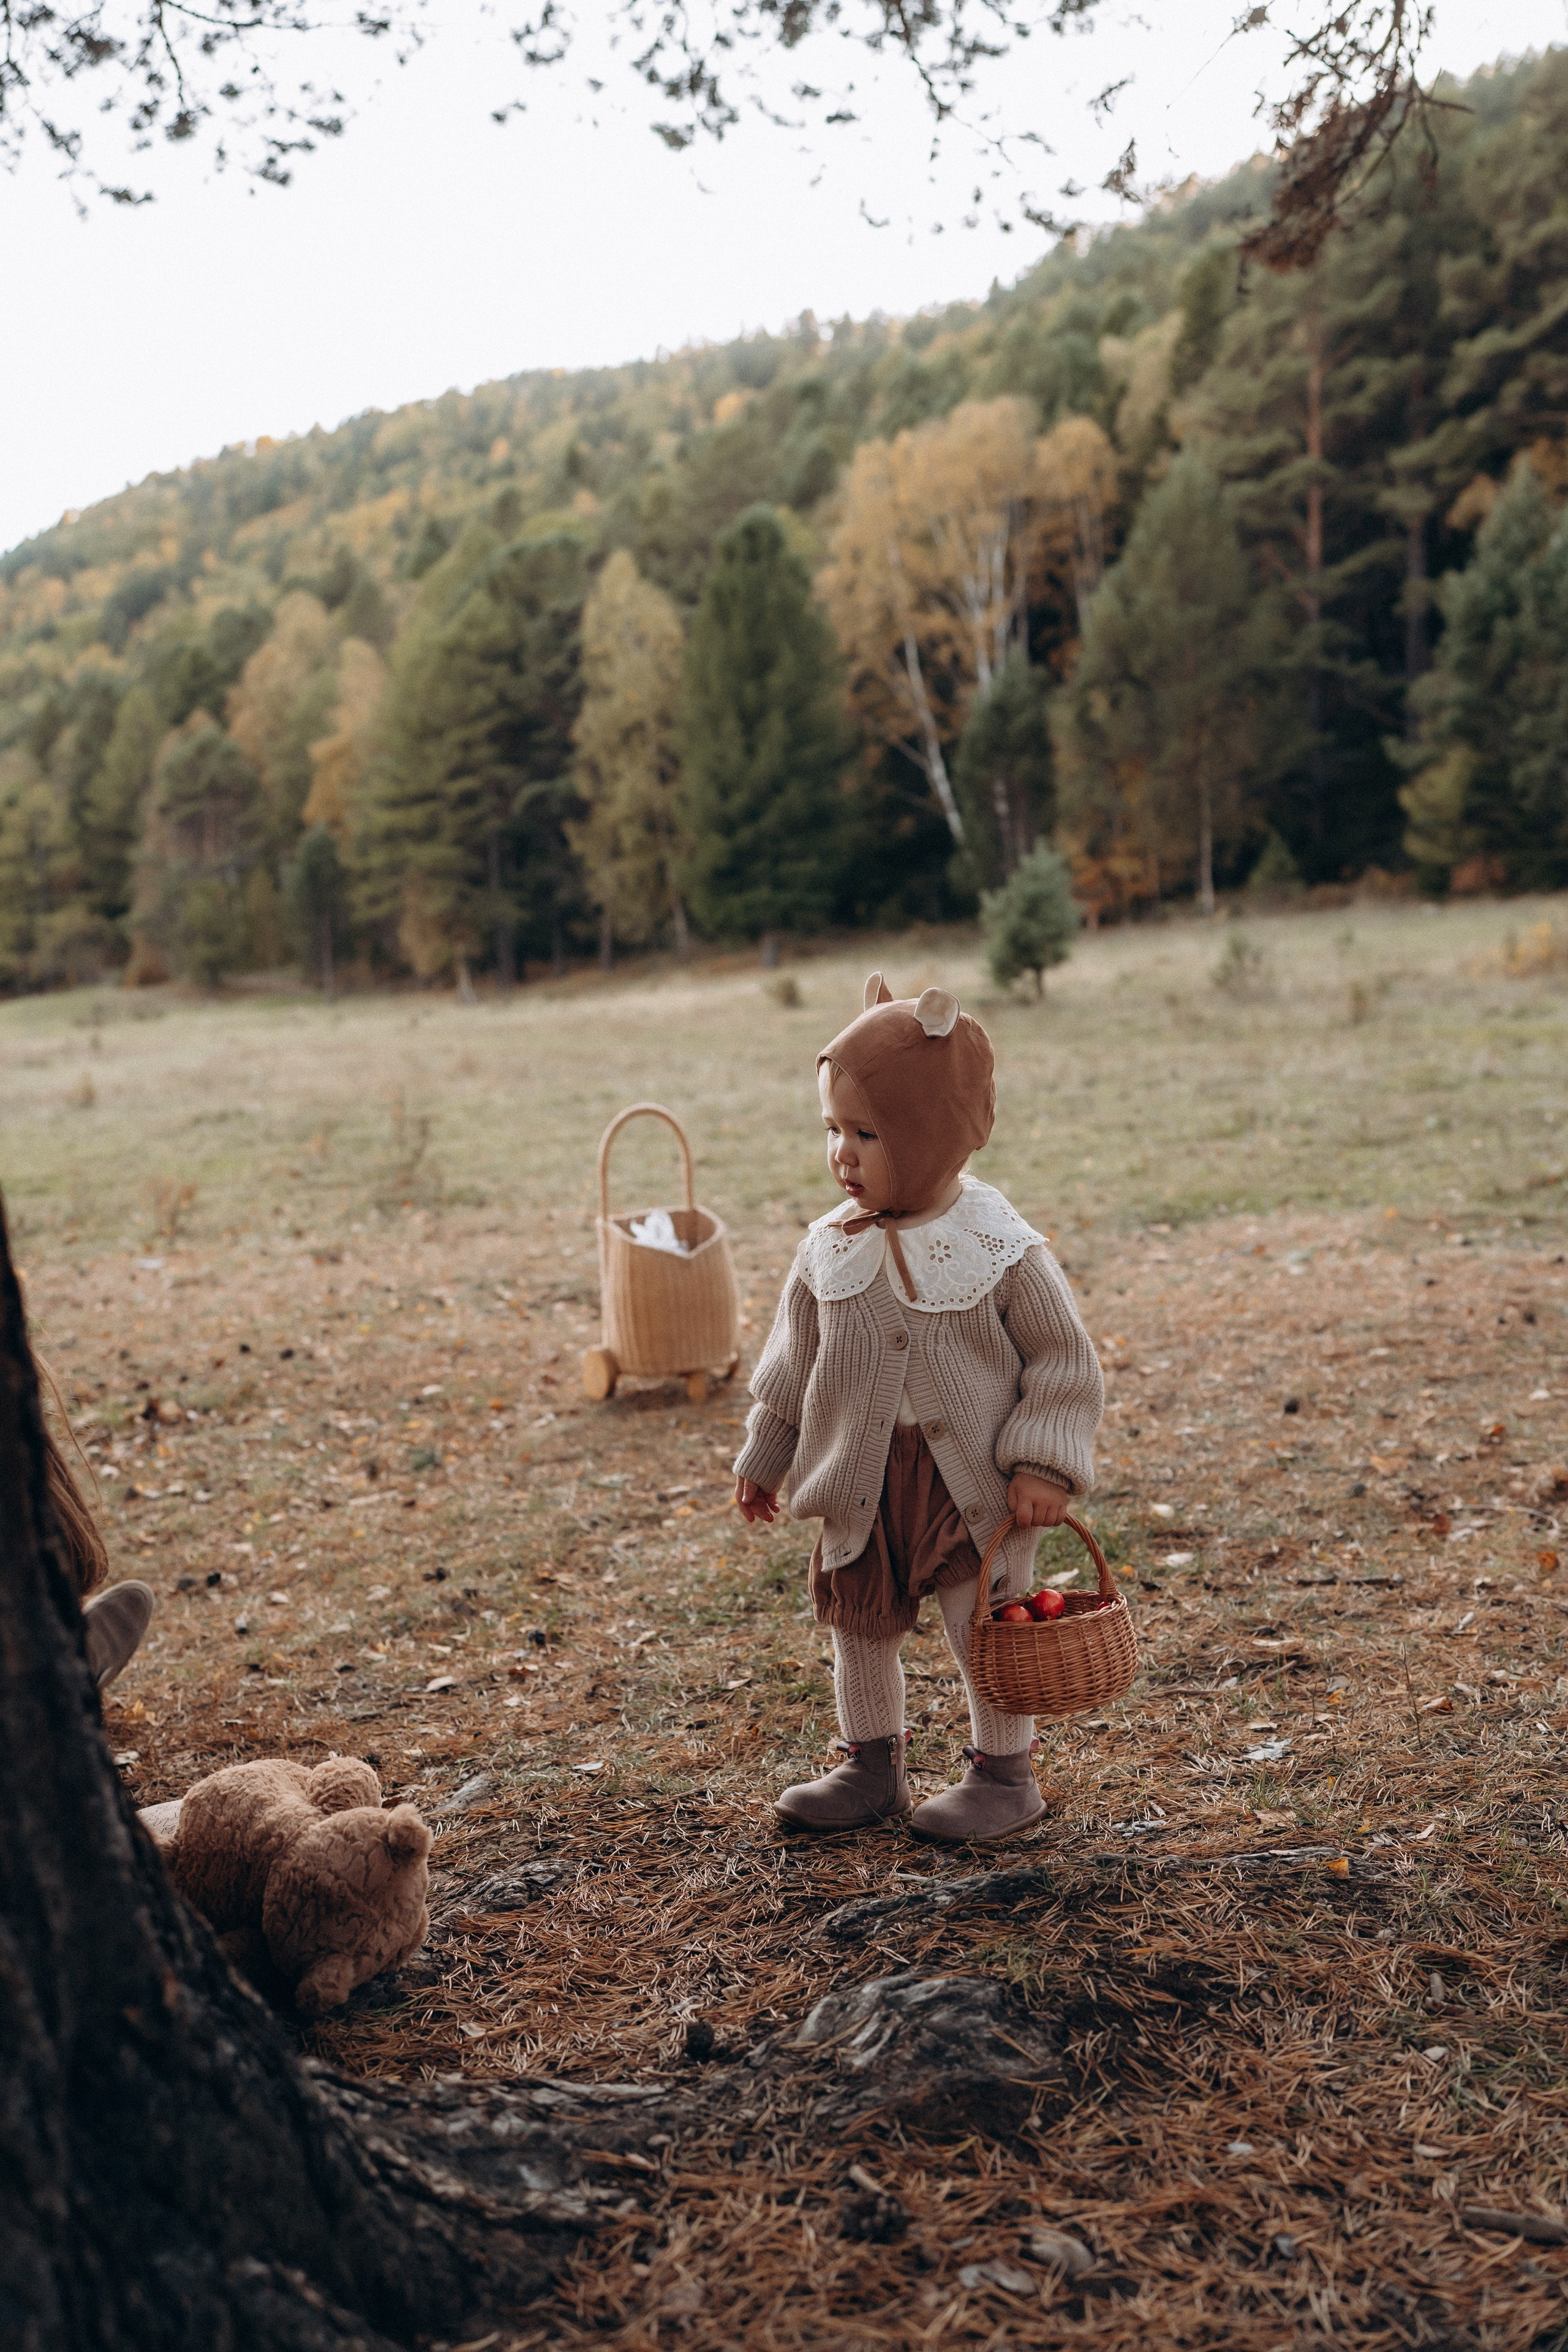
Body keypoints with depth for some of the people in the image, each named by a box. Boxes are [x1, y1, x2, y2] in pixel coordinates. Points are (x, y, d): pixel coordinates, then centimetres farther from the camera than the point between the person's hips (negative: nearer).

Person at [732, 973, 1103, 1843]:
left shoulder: (1002, 1250, -15)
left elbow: (1063, 1360, -9)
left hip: (973, 1482, -4)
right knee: (859, 1624, 16)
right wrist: (764, 1459, 14)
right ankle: (871, 1766, 35)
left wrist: (1042, 1466, -16)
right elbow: (794, 1362, 9)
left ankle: (1004, 1774, 26)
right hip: (861, 1486, 5)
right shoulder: (830, 1250, -3)